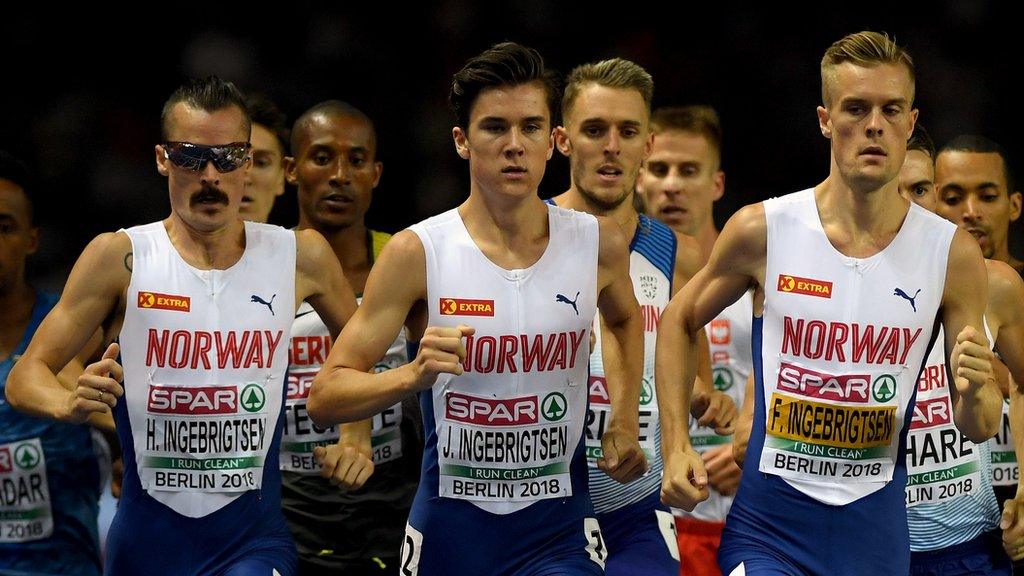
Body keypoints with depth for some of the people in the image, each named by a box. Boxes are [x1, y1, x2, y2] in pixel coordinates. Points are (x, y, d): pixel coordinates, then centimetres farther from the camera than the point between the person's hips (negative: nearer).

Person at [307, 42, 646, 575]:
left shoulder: (597, 244, -1)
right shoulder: (416, 253, -9)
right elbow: (324, 399, -11)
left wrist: (624, 419, 14)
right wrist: (414, 375, -27)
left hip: (560, 531, 1)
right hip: (450, 527, -1)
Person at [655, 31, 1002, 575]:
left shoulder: (952, 254, -3)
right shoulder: (762, 230, -6)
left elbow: (979, 427, 3)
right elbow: (679, 320, 11)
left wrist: (975, 394, -20)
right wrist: (676, 446, 2)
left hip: (876, 531, 2)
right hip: (767, 525, -2)